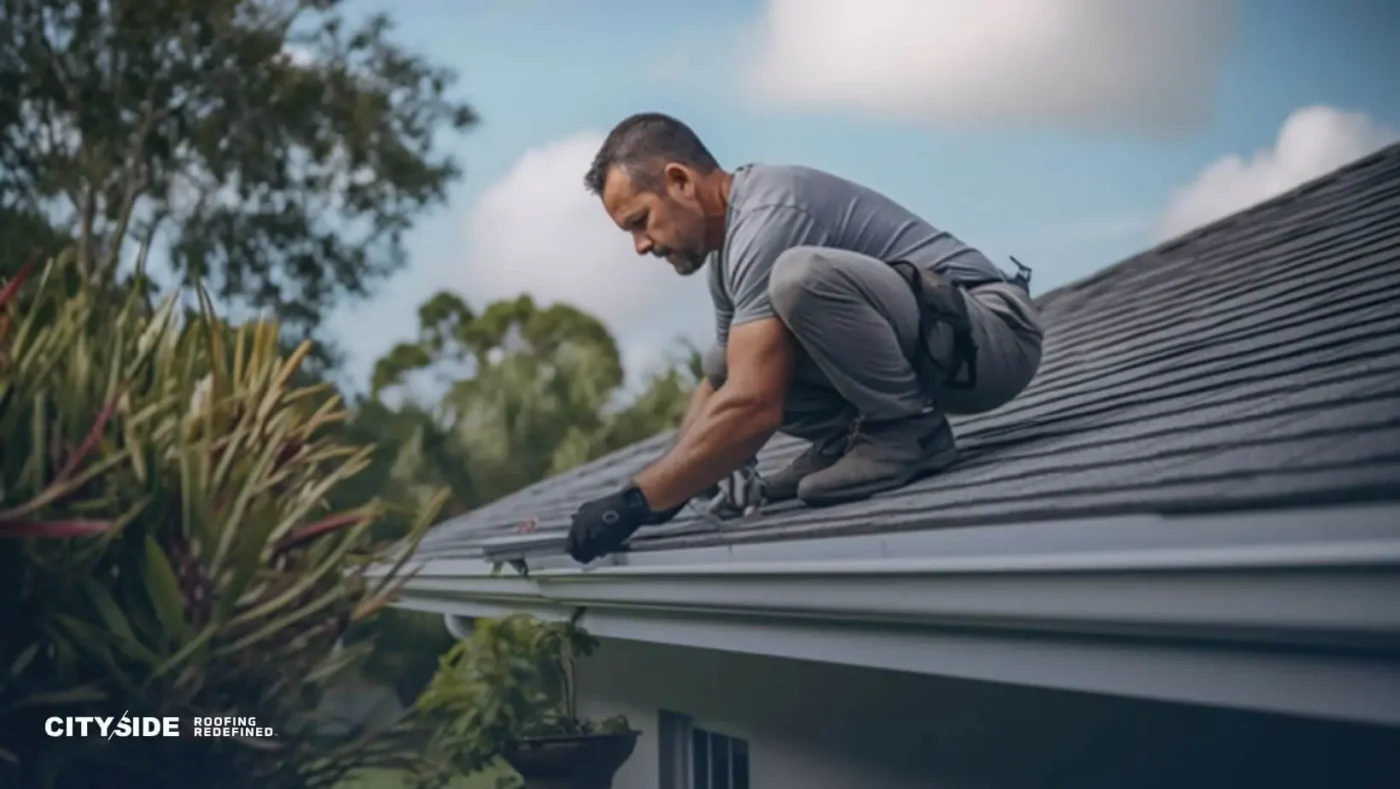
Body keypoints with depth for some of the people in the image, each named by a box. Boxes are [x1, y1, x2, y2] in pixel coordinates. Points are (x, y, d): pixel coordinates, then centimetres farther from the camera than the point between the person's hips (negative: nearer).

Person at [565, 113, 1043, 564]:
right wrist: (660, 493, 5)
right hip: (926, 346, 9)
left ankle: (909, 431, -14)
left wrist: (634, 501, -25)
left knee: (801, 272, -33)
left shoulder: (766, 218, -23)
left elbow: (753, 407, -30)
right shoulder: (731, 241, 9)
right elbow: (717, 385, 18)